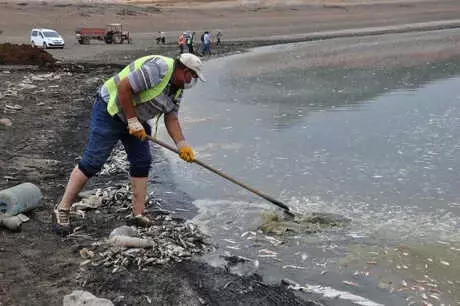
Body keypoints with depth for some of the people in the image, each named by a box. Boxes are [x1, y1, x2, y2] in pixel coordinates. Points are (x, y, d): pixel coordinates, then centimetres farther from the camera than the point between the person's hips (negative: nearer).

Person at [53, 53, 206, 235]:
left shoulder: (177, 88, 5)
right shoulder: (158, 68, -26)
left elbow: (171, 119, 5)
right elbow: (123, 87, -29)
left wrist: (182, 145, -7)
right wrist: (132, 121, -24)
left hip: (135, 119, 9)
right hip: (110, 110, -9)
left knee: (142, 162, 3)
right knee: (92, 162, -10)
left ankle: (138, 215, 9)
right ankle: (62, 210, 0)